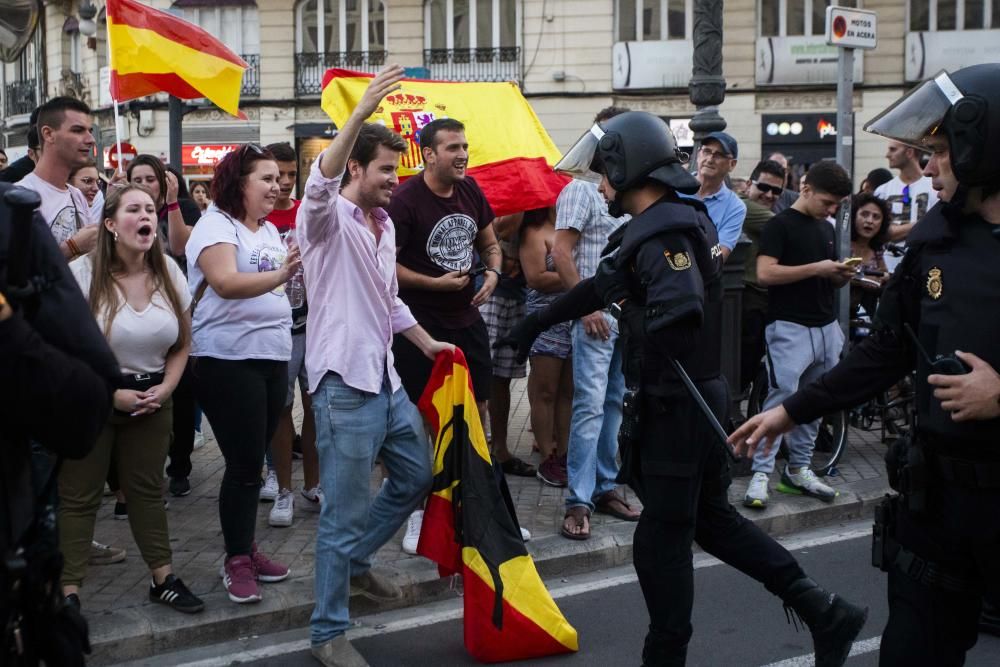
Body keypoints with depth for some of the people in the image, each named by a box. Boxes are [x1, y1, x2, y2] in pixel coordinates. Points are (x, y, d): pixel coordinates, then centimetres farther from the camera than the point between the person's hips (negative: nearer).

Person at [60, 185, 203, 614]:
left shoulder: (168, 272, -2)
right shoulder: (82, 274, -15)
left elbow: (182, 344, 7)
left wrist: (165, 388, -7)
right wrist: (111, 393, -17)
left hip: (151, 398, 4)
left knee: (147, 489, 13)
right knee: (79, 496, 3)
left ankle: (163, 579, 22)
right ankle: (68, 592, 10)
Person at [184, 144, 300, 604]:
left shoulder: (269, 231, 13)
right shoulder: (216, 225, -11)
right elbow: (226, 283, -29)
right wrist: (279, 275, -43)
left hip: (273, 357, 8)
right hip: (228, 360, -7)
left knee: (253, 461, 13)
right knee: (244, 464, -5)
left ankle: (246, 548, 25)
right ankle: (236, 561, 9)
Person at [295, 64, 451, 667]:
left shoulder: (385, 223, 15)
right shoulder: (328, 218, -11)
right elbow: (320, 182, -35)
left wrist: (426, 343, 24)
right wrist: (363, 111, -42)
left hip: (387, 380, 9)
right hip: (345, 384, -9)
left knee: (418, 476, 21)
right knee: (345, 512, -2)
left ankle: (357, 562, 40)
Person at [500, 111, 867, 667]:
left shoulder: (662, 233, -19)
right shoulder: (675, 220, 12)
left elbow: (678, 313, -37)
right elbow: (603, 286, 22)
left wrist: (645, 387, -23)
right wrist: (535, 323, 27)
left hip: (674, 406, -10)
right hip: (702, 397, 10)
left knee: (663, 539, 4)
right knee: (713, 517, 20)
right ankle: (824, 611, 22)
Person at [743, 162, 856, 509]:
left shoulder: (826, 228, 18)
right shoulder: (780, 225, -5)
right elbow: (765, 273, -17)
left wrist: (842, 275, 4)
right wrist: (815, 268, -16)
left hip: (826, 327, 8)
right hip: (790, 327, -7)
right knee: (781, 399, -12)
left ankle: (798, 469, 19)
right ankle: (761, 473, -7)